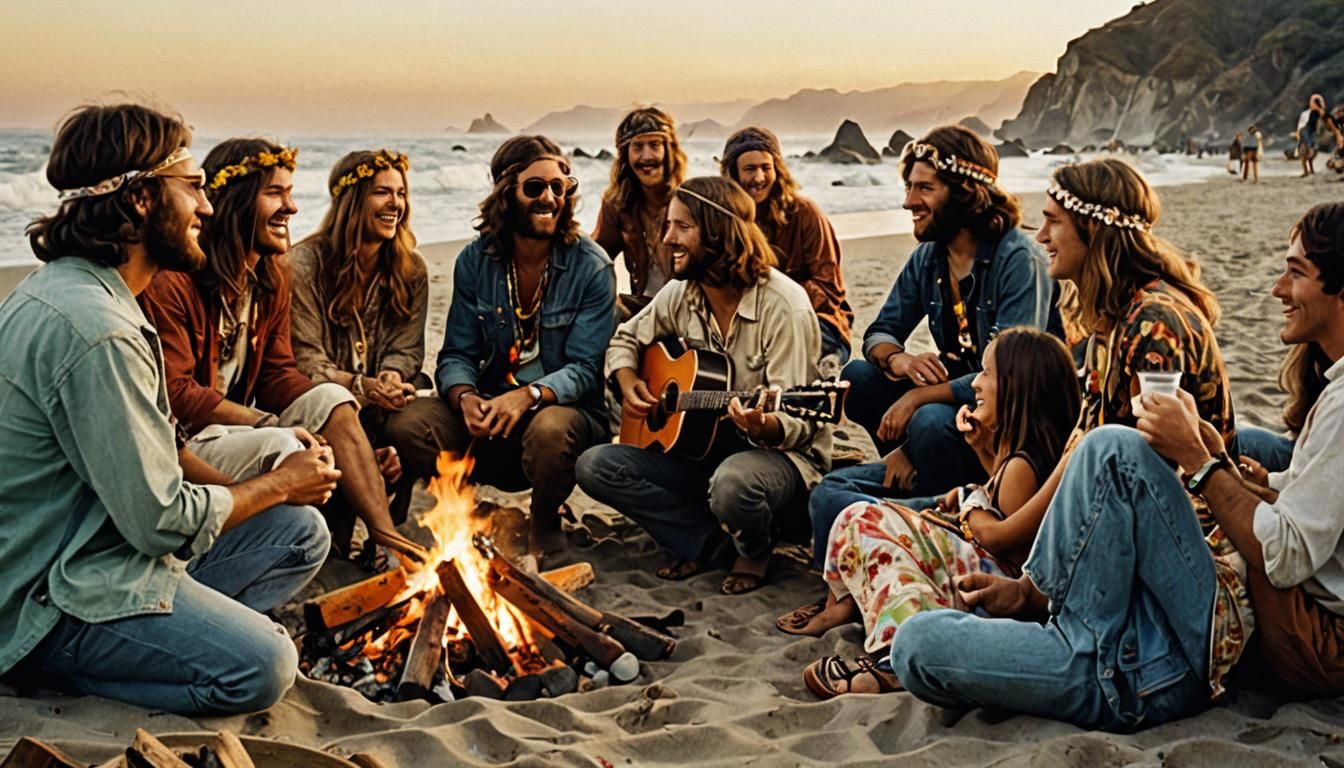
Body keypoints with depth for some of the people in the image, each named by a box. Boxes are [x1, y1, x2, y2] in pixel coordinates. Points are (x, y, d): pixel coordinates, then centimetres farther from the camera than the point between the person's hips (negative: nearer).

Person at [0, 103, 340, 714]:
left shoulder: (80, 291, 9)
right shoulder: (92, 328, -26)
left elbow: (154, 450, 15)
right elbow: (162, 521, -23)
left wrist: (241, 486, 1)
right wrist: (278, 484, -7)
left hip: (105, 543, 10)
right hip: (51, 593, -10)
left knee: (302, 533, 7)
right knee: (263, 667, -26)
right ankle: (52, 671, -7)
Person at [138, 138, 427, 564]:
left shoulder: (272, 275, 9)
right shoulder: (172, 281, -17)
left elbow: (277, 375, 7)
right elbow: (175, 394, -20)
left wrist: (347, 431, -9)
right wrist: (273, 425, -21)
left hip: (244, 427, 8)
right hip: (183, 442, -8)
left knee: (332, 397, -11)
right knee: (287, 447, -31)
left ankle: (384, 536, -19)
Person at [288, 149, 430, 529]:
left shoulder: (411, 269, 7)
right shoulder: (304, 264, -9)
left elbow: (407, 348, 4)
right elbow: (305, 359, -12)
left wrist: (392, 377, -21)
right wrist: (363, 386, -28)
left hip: (381, 399, 3)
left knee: (412, 417, -30)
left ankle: (393, 525, -12)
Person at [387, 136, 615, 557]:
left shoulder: (591, 267, -8)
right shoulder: (475, 261, 2)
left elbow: (584, 369, -12)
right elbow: (457, 354, 1)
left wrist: (528, 396, -32)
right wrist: (466, 398, -22)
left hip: (567, 410, -3)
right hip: (491, 412, 3)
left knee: (550, 429, -39)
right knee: (409, 424, -22)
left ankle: (541, 537, -6)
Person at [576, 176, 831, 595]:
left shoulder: (784, 306, -20)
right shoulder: (682, 294, 0)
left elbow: (796, 422, -20)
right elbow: (627, 338, 18)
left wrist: (764, 426, -43)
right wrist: (627, 381, -3)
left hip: (781, 452, -6)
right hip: (700, 442, 6)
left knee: (732, 483, -41)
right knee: (595, 466, -11)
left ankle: (753, 551, -4)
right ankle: (706, 540, -4)